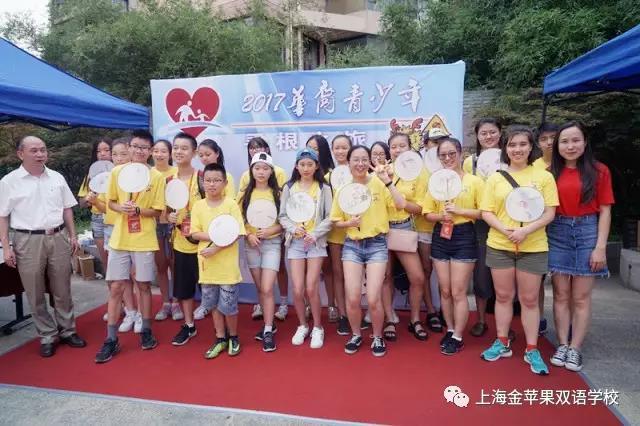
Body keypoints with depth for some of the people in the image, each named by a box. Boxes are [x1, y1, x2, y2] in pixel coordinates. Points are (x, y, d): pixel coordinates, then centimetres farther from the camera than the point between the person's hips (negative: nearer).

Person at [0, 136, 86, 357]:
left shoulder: (57, 178, 6)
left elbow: (67, 208, 13)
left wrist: (72, 236, 9)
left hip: (58, 238, 3)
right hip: (28, 241, -2)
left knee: (62, 289, 10)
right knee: (35, 293, 6)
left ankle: (67, 330, 23)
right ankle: (47, 336, 19)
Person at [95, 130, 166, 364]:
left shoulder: (156, 177, -6)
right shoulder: (117, 172, 1)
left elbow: (157, 211, -4)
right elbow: (111, 202, 9)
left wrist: (137, 209, -22)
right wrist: (121, 208, -13)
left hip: (144, 240, -2)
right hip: (119, 239, 2)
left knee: (144, 285, 9)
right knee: (115, 287, 4)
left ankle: (146, 330, 27)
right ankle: (111, 340, 15)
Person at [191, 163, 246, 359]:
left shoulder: (231, 204, -7)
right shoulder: (198, 205, 3)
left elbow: (236, 234, -11)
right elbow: (194, 234, 0)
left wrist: (216, 247, -19)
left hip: (228, 264, -4)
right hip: (207, 264, 4)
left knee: (228, 305, 3)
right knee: (214, 304, 15)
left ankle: (233, 338, 27)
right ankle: (220, 339, 31)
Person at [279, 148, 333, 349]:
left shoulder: (324, 188, 3)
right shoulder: (289, 188, 6)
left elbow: (330, 217, -2)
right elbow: (282, 216, 5)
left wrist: (315, 234, -14)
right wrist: (293, 228, -13)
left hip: (316, 241, -1)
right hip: (295, 242, 1)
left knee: (311, 288, -5)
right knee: (298, 290, -2)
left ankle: (317, 328, 16)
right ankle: (302, 326, 21)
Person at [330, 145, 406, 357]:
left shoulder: (378, 183, -4)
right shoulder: (343, 189, 2)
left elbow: (401, 204, -16)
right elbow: (336, 221, 9)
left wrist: (387, 180, -21)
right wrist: (349, 223, -11)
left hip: (377, 244, -2)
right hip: (352, 245, 2)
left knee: (373, 299, -6)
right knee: (353, 298, -2)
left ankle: (377, 337, 21)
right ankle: (356, 334, 26)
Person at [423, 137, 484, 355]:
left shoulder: (474, 181, -4)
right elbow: (428, 213, 9)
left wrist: (459, 211, -18)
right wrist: (441, 216, -11)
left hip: (464, 237, -4)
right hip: (440, 236, 4)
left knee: (458, 292, 1)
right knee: (445, 290, 12)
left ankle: (458, 337, 16)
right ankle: (450, 330, 29)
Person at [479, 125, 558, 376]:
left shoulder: (544, 177, 1)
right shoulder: (495, 178, 3)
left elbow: (549, 213, -4)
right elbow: (486, 212, 0)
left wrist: (526, 231, -19)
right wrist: (505, 230, -17)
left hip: (533, 248, -1)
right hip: (499, 246, 1)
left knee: (529, 299, 7)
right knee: (503, 296, 11)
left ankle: (532, 350, 21)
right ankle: (502, 343, 26)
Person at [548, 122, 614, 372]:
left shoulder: (599, 171, 0)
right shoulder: (551, 172, 4)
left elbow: (604, 211, -1)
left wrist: (601, 247, -7)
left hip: (587, 232, -1)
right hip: (557, 234, 2)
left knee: (581, 298, 5)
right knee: (561, 295, 8)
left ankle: (575, 349, 15)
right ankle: (562, 346, 18)